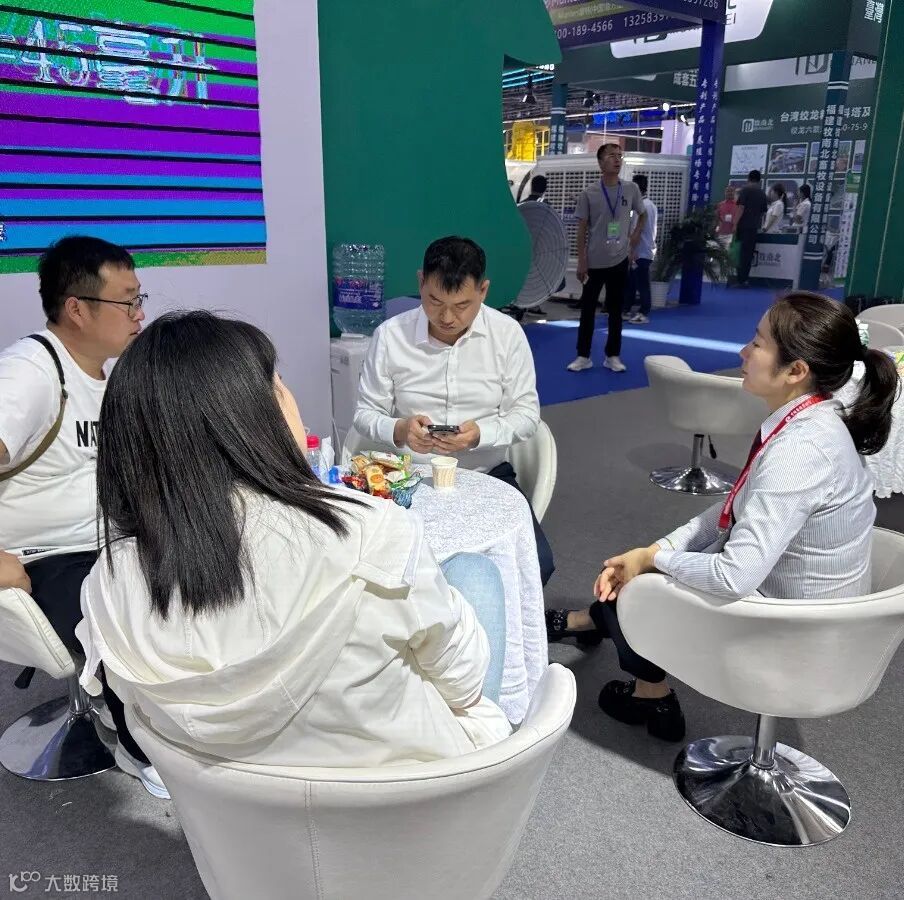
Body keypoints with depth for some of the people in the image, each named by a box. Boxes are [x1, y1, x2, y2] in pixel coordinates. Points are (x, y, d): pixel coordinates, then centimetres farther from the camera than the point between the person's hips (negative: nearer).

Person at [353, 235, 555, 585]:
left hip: (488, 475, 1)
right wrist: (398, 430, -22)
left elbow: (527, 413, -1)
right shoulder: (389, 335, -6)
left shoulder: (508, 333, -5)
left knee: (535, 563, -20)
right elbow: (366, 413, 1)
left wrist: (481, 434, -22)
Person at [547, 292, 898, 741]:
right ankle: (587, 620, 41)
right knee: (641, 563, 14)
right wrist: (655, 549, -5)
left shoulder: (798, 451, -33)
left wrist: (651, 559, -17)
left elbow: (735, 577, -34)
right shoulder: (809, 422, -5)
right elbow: (736, 509, 3)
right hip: (788, 592, 8)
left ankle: (652, 698, 30)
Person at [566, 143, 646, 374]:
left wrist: (635, 236, 6)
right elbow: (582, 229, -3)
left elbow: (642, 215, 20)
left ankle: (613, 356, 15)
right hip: (594, 262, -1)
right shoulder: (589, 194, -4)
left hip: (619, 260, 2)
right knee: (588, 308, 3)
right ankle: (583, 356, 11)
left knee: (615, 309, 7)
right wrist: (581, 261, -7)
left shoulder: (631, 189, 2)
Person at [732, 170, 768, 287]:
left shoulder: (745, 189, -2)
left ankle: (740, 279, -6)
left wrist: (736, 223, -11)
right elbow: (763, 212, 20)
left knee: (742, 252, -4)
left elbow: (741, 207, -11)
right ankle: (743, 279, 6)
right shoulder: (762, 193, 13)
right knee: (749, 253, 6)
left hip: (743, 225, -4)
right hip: (754, 227, 4)